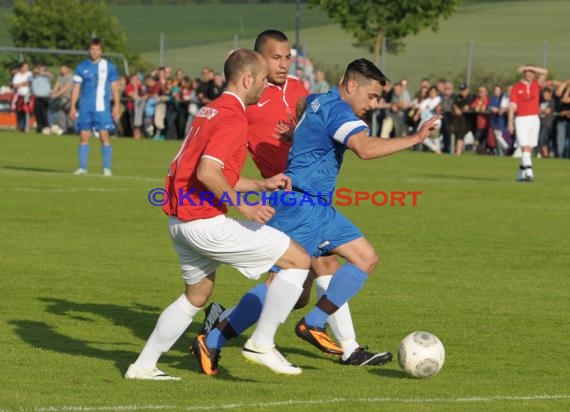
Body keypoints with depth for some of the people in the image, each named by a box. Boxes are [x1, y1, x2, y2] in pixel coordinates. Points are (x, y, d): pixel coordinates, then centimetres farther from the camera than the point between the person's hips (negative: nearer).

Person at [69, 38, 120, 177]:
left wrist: (117, 106, 1)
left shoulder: (109, 66, 5)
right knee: (84, 136, 0)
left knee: (104, 136, -6)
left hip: (102, 108, -1)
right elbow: (76, 88, 8)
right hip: (85, 107, 1)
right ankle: (82, 167, 6)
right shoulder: (82, 67, 7)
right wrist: (73, 107, 2)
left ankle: (107, 168, -2)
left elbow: (115, 87, 7)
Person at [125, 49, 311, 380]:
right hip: (205, 222, -10)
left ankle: (144, 365, 28)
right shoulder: (233, 118, -13)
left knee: (197, 295, 28)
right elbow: (207, 172, -25)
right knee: (298, 260, -5)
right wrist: (243, 206, -19)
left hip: (180, 221, 10)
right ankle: (262, 344, -1)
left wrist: (262, 185, 21)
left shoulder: (210, 111, 18)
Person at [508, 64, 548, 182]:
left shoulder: (536, 84, 12)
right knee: (525, 147, -13)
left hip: (534, 119, 4)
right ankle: (529, 172, -22)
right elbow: (512, 107, -3)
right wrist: (510, 123, -9)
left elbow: (545, 72, 2)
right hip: (521, 119, -4)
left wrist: (529, 67, -3)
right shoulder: (516, 87, 1)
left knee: (529, 148, 6)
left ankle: (521, 174, 13)